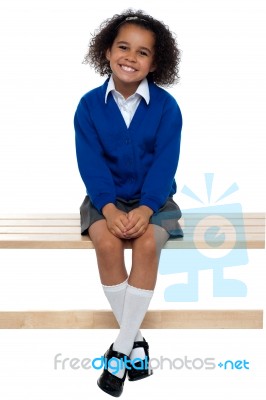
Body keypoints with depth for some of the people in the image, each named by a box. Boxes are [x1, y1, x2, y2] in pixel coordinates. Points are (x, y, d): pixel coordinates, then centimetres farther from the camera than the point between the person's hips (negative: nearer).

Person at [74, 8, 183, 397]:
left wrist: (145, 209, -27)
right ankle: (134, 339, -12)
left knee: (148, 243, -29)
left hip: (154, 199, 0)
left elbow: (165, 164, -12)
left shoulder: (166, 106, -7)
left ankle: (120, 350, -17)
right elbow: (91, 163, -10)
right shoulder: (89, 105, -5)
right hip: (106, 198, 1)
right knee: (107, 242, -29)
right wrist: (109, 208, -25)